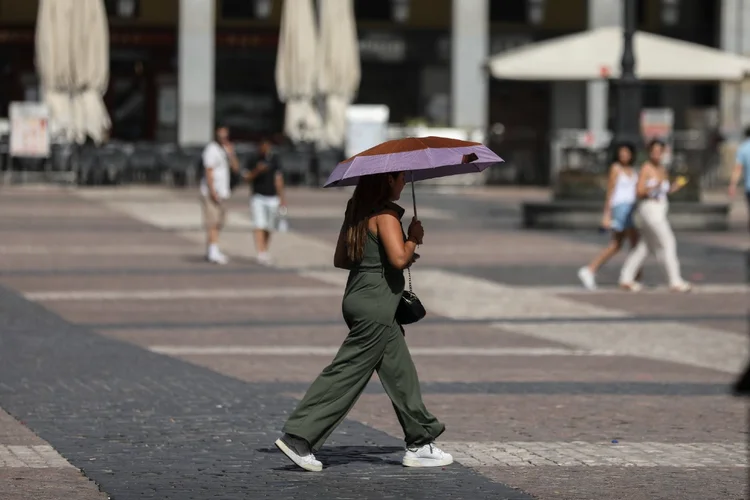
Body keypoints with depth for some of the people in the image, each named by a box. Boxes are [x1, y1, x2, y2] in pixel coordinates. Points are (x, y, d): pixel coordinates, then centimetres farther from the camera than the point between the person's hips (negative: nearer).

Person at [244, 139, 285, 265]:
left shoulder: (274, 159, 9)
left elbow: (278, 178, 11)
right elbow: (247, 177, -2)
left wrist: (282, 197, 8)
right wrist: (257, 170, -20)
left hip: (272, 198, 3)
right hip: (258, 197, -3)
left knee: (269, 228, 6)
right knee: (259, 226, -15)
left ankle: (265, 253, 17)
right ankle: (261, 253, -24)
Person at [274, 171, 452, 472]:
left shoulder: (357, 211, 12)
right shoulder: (385, 214, -14)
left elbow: (340, 259, 16)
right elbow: (399, 257, -25)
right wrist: (414, 238, -7)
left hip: (358, 298, 10)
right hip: (376, 306, -10)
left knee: (400, 373, 13)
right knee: (348, 373, -6)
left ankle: (420, 444, 17)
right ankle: (298, 438, -6)